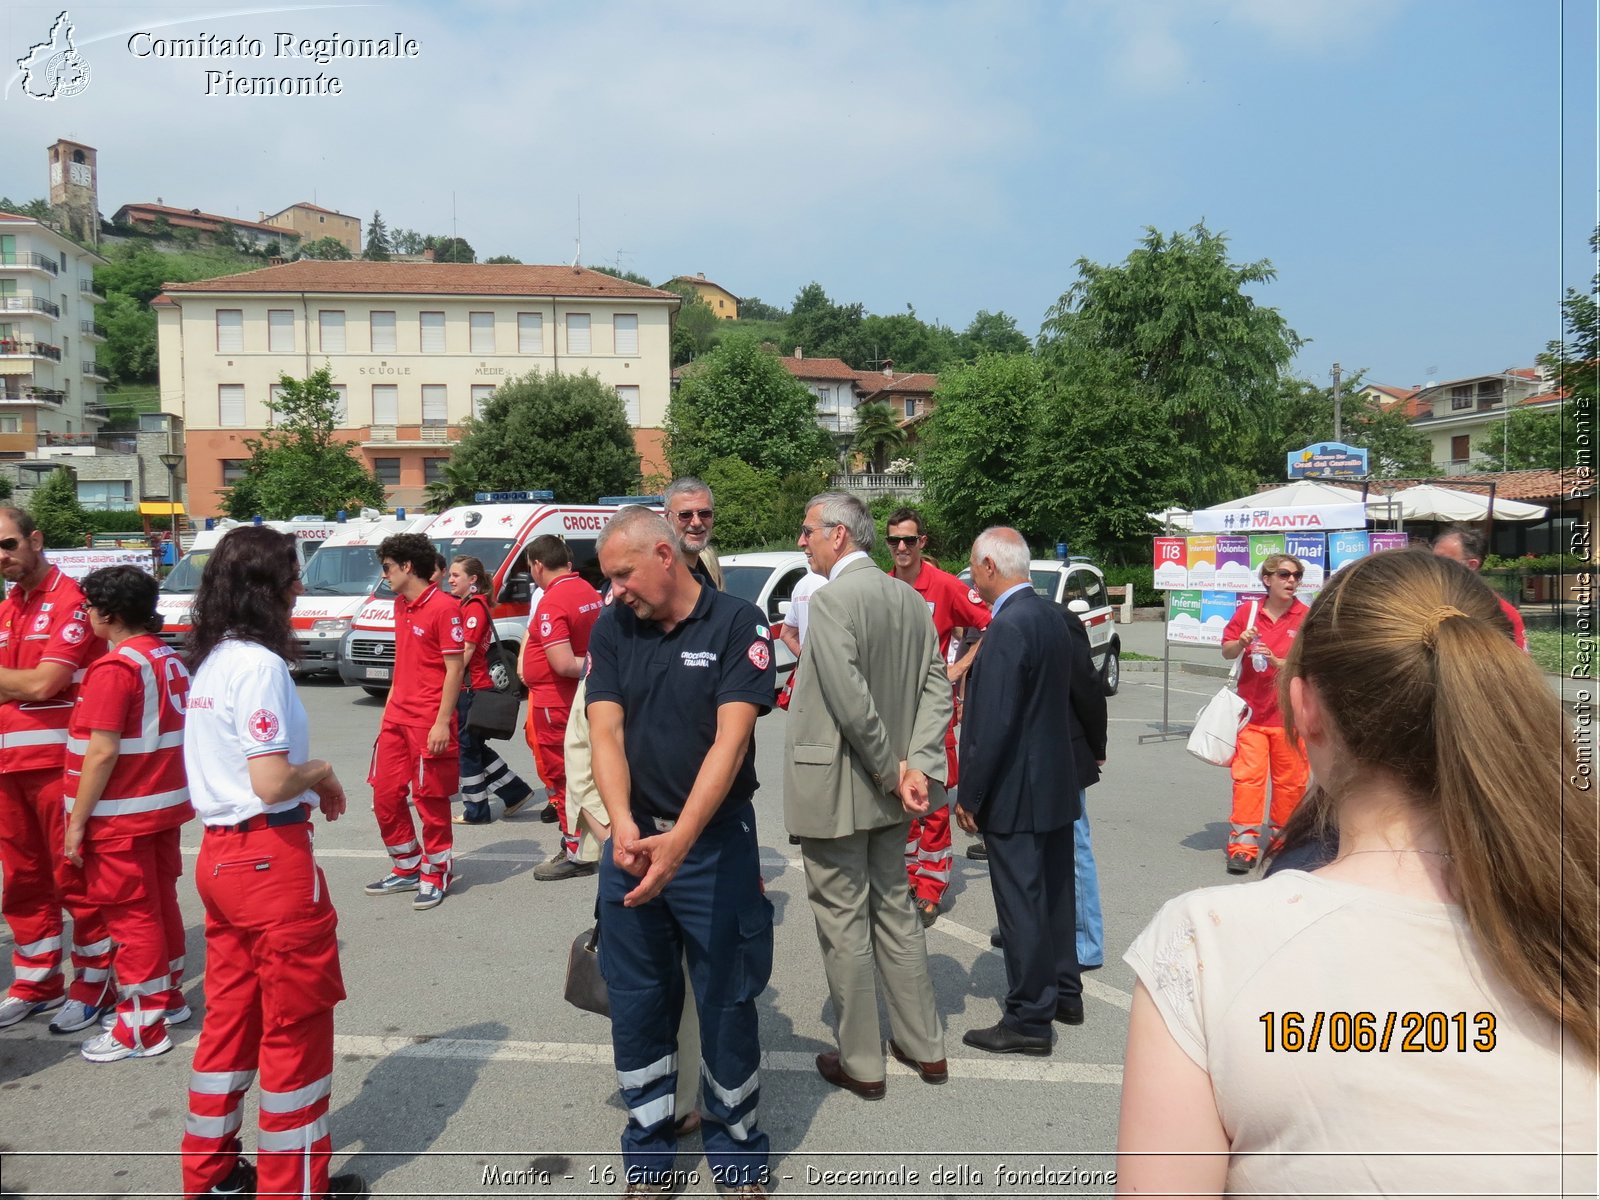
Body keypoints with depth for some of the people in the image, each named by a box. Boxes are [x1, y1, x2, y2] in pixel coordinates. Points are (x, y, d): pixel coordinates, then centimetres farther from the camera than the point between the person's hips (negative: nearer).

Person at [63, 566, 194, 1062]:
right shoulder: (171, 659, 6)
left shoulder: (115, 669, -18)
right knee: (160, 902, 18)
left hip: (122, 816, -8)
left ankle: (141, 1027, 10)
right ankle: (167, 994, 32)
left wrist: (77, 822, -15)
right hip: (166, 804, 8)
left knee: (131, 914, 1)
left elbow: (102, 752, -20)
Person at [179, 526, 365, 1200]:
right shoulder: (260, 665, -19)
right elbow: (271, 783, -24)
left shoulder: (210, 661, 9)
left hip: (219, 853, 9)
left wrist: (308, 778, 7)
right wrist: (323, 773, -6)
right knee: (296, 1024, 5)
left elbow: (229, 762, 14)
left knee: (231, 1017, 19)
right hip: (271, 857, -9)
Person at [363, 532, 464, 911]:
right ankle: (407, 868, 28)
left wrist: (442, 722, -18)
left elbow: (454, 669, -15)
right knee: (385, 795, 12)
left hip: (429, 722, -8)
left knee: (430, 799, 3)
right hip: (397, 718, 8)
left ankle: (435, 875, 18)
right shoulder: (400, 605, 12)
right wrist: (390, 704, 17)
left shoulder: (444, 607, -14)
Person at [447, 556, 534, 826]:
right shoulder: (467, 605, 16)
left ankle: (476, 810, 12)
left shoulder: (475, 607, -13)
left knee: (467, 748, 1)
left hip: (470, 689, -10)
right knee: (474, 747, 15)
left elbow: (466, 651, -18)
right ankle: (515, 791, 21)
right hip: (468, 688, 10)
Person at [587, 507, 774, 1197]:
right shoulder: (612, 630, 2)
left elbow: (730, 738, -18)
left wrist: (680, 840, -27)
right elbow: (605, 733, -6)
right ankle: (648, 1143, 31)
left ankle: (735, 1141, 29)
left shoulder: (736, 624, -9)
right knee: (636, 999, 13)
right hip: (632, 841, 4)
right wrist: (624, 825, -22)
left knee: (727, 999, 9)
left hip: (716, 842, -3)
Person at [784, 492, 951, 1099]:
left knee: (844, 924, 6)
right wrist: (917, 767, -7)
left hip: (834, 791, -8)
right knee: (895, 911, 19)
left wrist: (892, 770, -14)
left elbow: (852, 701, -25)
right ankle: (925, 1046, 30)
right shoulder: (910, 598, 6)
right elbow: (937, 689, 1)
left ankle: (861, 1062, 19)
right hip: (887, 792, 8)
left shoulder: (832, 598, -18)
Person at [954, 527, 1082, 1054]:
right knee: (1055, 892, 20)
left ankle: (1028, 1020, 13)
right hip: (1056, 780, 9)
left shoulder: (1007, 628, -22)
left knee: (1021, 904, 2)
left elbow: (995, 725, -24)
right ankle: (1064, 993, 35)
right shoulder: (1052, 615, 5)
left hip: (1015, 792, -9)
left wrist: (970, 797, -16)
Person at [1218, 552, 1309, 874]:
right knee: (1247, 776, -3)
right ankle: (1243, 844, 1)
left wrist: (1277, 661, -23)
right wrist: (1241, 642, -13)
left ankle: (1283, 838, 24)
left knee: (1290, 779, 7)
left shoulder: (1306, 617, -3)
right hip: (1251, 709, 0)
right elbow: (1226, 652, 7)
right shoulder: (1247, 610, 2)